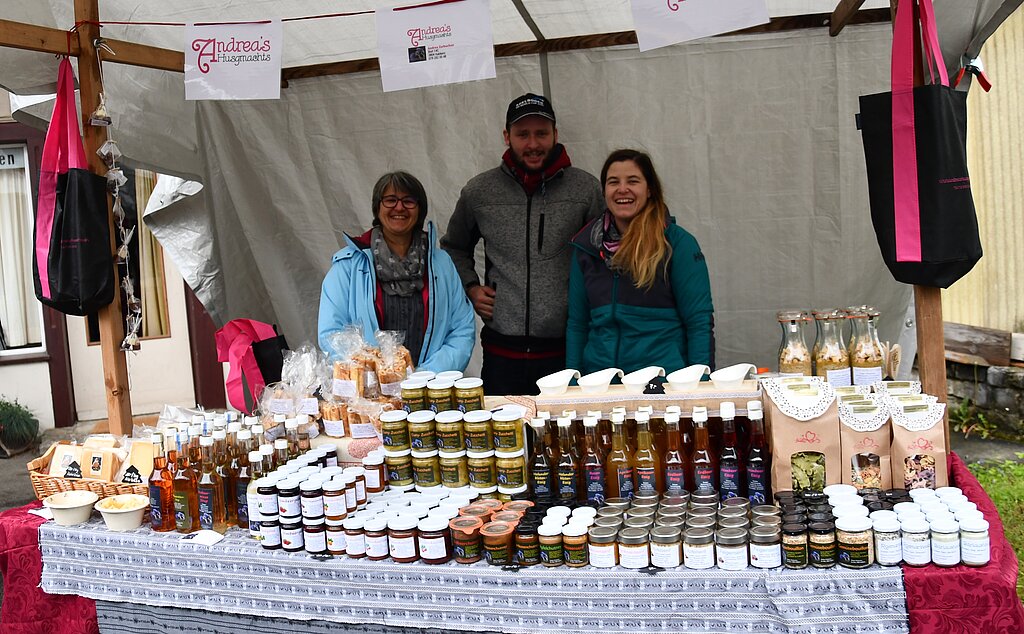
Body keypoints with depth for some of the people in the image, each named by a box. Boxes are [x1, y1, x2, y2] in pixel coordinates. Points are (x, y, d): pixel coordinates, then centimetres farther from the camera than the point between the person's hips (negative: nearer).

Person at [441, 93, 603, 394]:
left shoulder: (585, 188, 1)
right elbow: (454, 247, 22)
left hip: (566, 348, -1)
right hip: (502, 350, 1)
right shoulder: (479, 191, 5)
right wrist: (471, 288, 8)